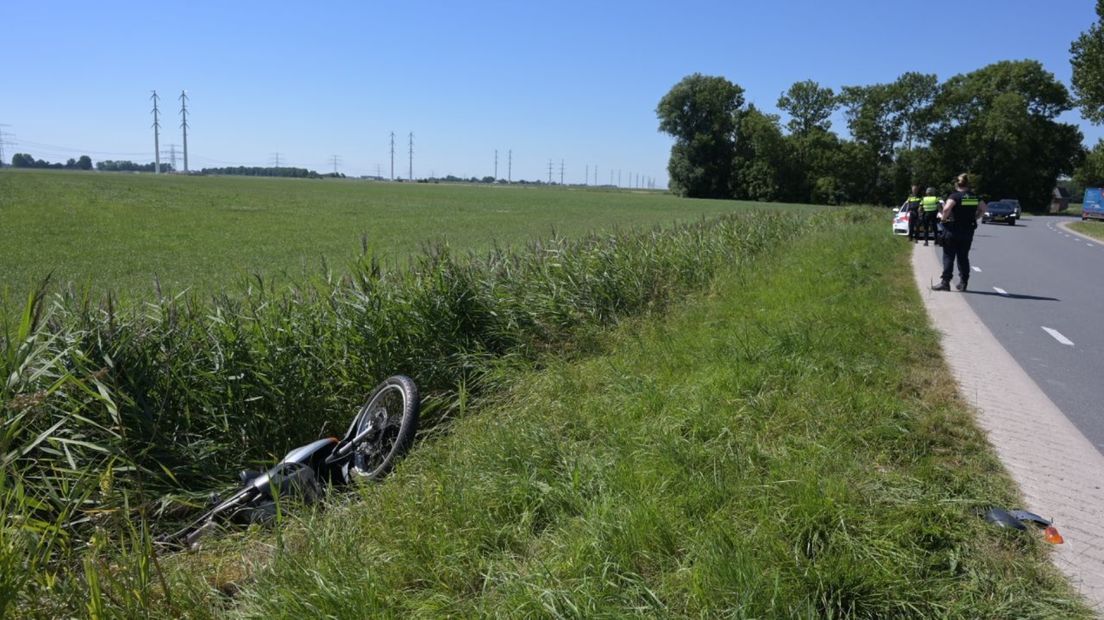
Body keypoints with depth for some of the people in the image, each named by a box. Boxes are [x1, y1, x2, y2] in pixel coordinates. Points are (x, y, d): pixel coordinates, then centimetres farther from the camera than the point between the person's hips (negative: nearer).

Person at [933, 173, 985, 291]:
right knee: (963, 257, 12)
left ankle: (945, 282, -3)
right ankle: (963, 283, 14)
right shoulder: (975, 197, 7)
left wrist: (944, 219, -12)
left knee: (948, 256, 1)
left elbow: (947, 208, -27)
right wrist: (974, 218, 16)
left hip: (953, 230, -5)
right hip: (968, 231, 5)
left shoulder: (955, 196, -12)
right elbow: (983, 209, 15)